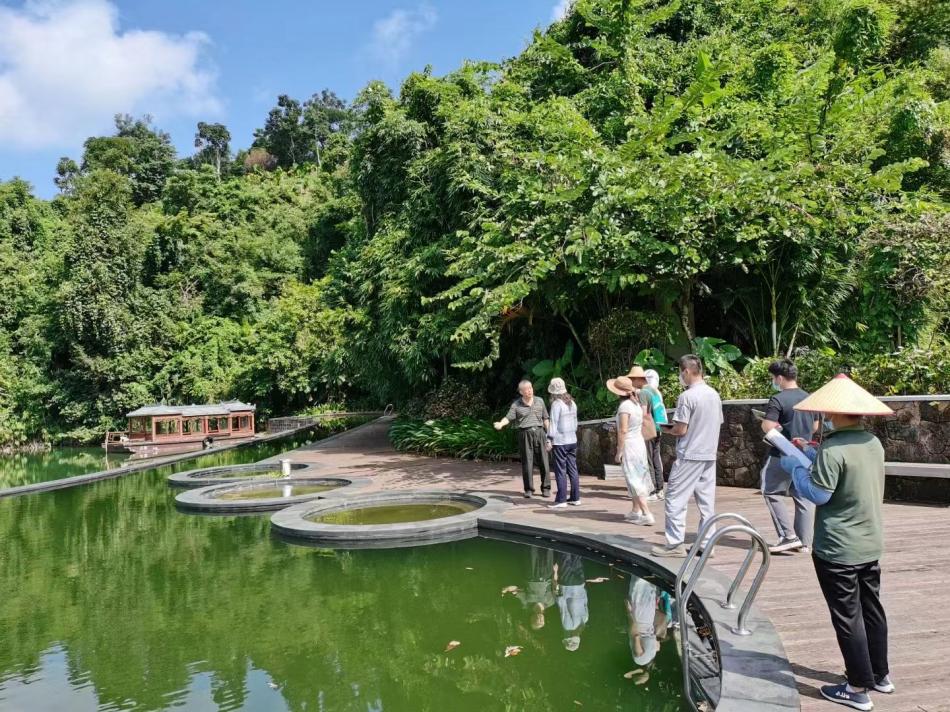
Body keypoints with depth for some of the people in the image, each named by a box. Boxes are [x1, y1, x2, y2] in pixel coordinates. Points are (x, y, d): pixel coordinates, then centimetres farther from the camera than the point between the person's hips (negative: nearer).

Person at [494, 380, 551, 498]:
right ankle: (529, 489, 12)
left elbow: (545, 419, 13)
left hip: (539, 432, 2)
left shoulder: (539, 401, 9)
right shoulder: (516, 404, 2)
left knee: (543, 462, 1)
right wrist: (500, 424, -27)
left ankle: (546, 488, 12)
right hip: (525, 434, -2)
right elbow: (508, 418, -7)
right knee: (527, 463, 1)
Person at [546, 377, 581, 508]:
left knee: (561, 471, -3)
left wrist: (549, 439, -13)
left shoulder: (556, 404, -12)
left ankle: (561, 500, -1)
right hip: (572, 440, 7)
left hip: (560, 441, -7)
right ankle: (575, 498, 14)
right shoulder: (572, 403, 11)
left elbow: (553, 423, -15)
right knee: (572, 469, 11)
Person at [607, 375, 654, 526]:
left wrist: (619, 451, -17)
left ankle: (647, 515, -9)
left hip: (629, 445, -9)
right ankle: (636, 511, 27)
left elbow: (623, 430, -21)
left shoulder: (624, 406, -18)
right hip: (640, 443, 9)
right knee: (637, 479, 17)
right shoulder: (636, 403, 7)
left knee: (634, 481, -5)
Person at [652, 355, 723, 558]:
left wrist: (667, 430, 4)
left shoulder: (687, 396, -15)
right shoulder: (715, 394, 9)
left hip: (689, 455, -7)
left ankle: (675, 544, -1)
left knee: (675, 498, -1)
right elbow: (718, 425, 16)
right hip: (710, 454, 8)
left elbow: (681, 430, -16)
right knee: (707, 500, 10)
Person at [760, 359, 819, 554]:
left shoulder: (777, 400, -15)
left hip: (782, 455, -7)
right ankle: (804, 542, 16)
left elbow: (768, 427, -22)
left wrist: (764, 422, -2)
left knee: (772, 493, 6)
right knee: (804, 497, 11)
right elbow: (815, 427, 18)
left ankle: (789, 536, -1)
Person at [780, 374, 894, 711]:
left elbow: (818, 493, -20)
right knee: (871, 608, 21)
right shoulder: (874, 443, 3)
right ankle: (880, 674, 35)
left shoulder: (832, 449, -23)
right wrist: (811, 454, 14)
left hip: (838, 549, -8)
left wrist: (794, 466, -6)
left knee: (847, 616, 3)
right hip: (870, 544, 8)